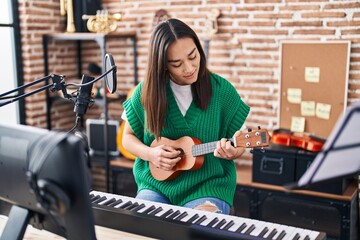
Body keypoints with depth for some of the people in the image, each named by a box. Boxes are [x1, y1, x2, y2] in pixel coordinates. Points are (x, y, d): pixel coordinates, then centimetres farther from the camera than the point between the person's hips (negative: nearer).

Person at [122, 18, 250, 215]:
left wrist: (231, 151, -22)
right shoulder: (146, 92, -4)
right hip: (156, 185, 2)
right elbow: (128, 137, 9)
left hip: (209, 186, -1)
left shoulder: (221, 90, -7)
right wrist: (149, 154, -12)